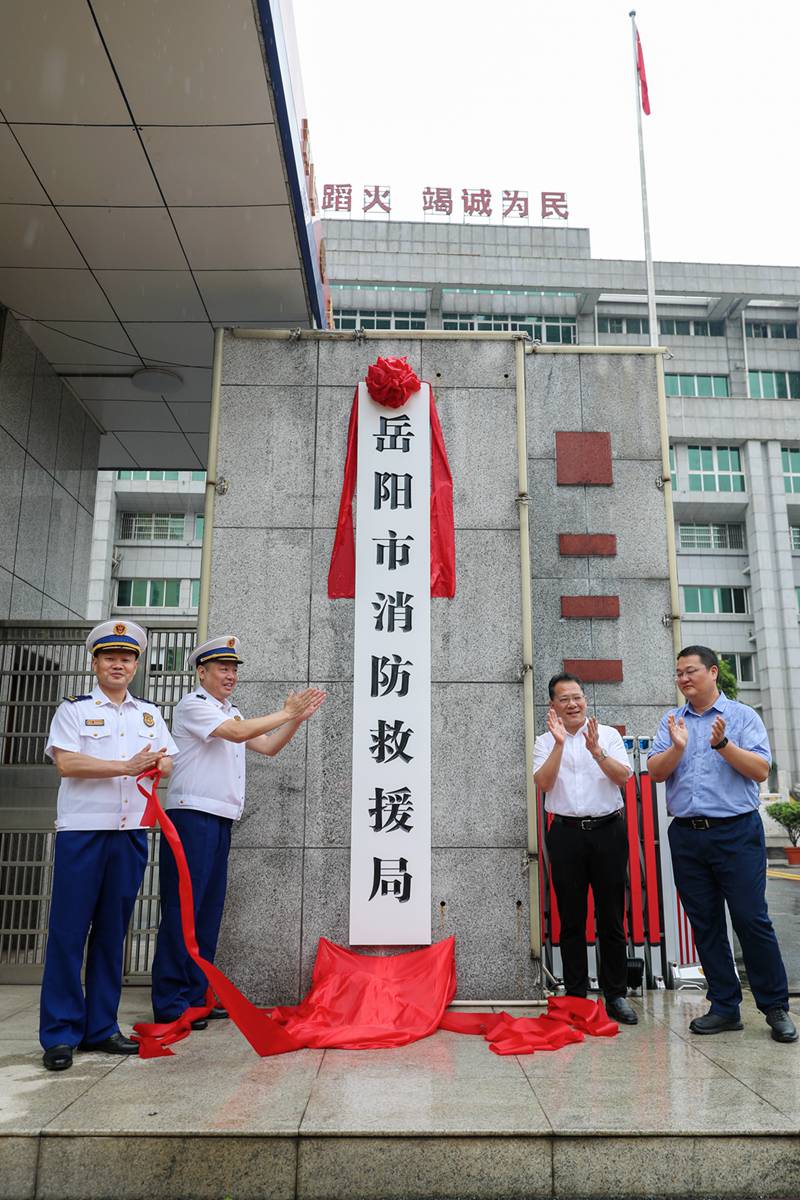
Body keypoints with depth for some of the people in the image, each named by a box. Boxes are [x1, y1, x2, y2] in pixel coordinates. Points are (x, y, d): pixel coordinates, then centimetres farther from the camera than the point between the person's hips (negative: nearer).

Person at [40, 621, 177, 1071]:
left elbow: (167, 762, 11)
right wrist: (126, 767, -14)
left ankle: (101, 1027, 18)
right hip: (81, 831, -4)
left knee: (113, 932, 9)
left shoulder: (150, 713, 16)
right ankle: (60, 1033, 8)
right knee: (68, 931, -2)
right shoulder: (74, 708, 3)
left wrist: (154, 766, -13)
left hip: (131, 832, 4)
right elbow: (66, 762, -10)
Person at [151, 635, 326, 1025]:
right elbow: (238, 733, -19)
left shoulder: (230, 712, 22)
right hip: (191, 815, -9)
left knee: (209, 909, 10)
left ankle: (196, 996, 16)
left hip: (220, 820, 9)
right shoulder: (193, 705, -5)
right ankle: (170, 1003, -1)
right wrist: (286, 713, -13)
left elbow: (268, 746, 20)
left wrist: (297, 718, 7)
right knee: (182, 909, -7)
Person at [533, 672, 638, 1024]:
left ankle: (616, 995, 16)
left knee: (612, 917, 5)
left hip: (608, 830, 0)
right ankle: (576, 996, 15)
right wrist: (559, 743, -17)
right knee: (571, 919, 5)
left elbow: (623, 776, -4)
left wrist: (596, 750, -18)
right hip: (566, 833, 0)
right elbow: (543, 782, -9)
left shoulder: (608, 734, 8)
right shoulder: (545, 742, 7)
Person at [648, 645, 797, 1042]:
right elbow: (655, 772, 1)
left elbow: (760, 770, -7)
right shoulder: (671, 722, 11)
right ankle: (724, 1006, 20)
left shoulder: (742, 716, 3)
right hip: (686, 835, 4)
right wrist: (677, 748, -17)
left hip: (736, 833, -3)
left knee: (752, 919, -2)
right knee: (705, 924, 9)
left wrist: (723, 744, -20)